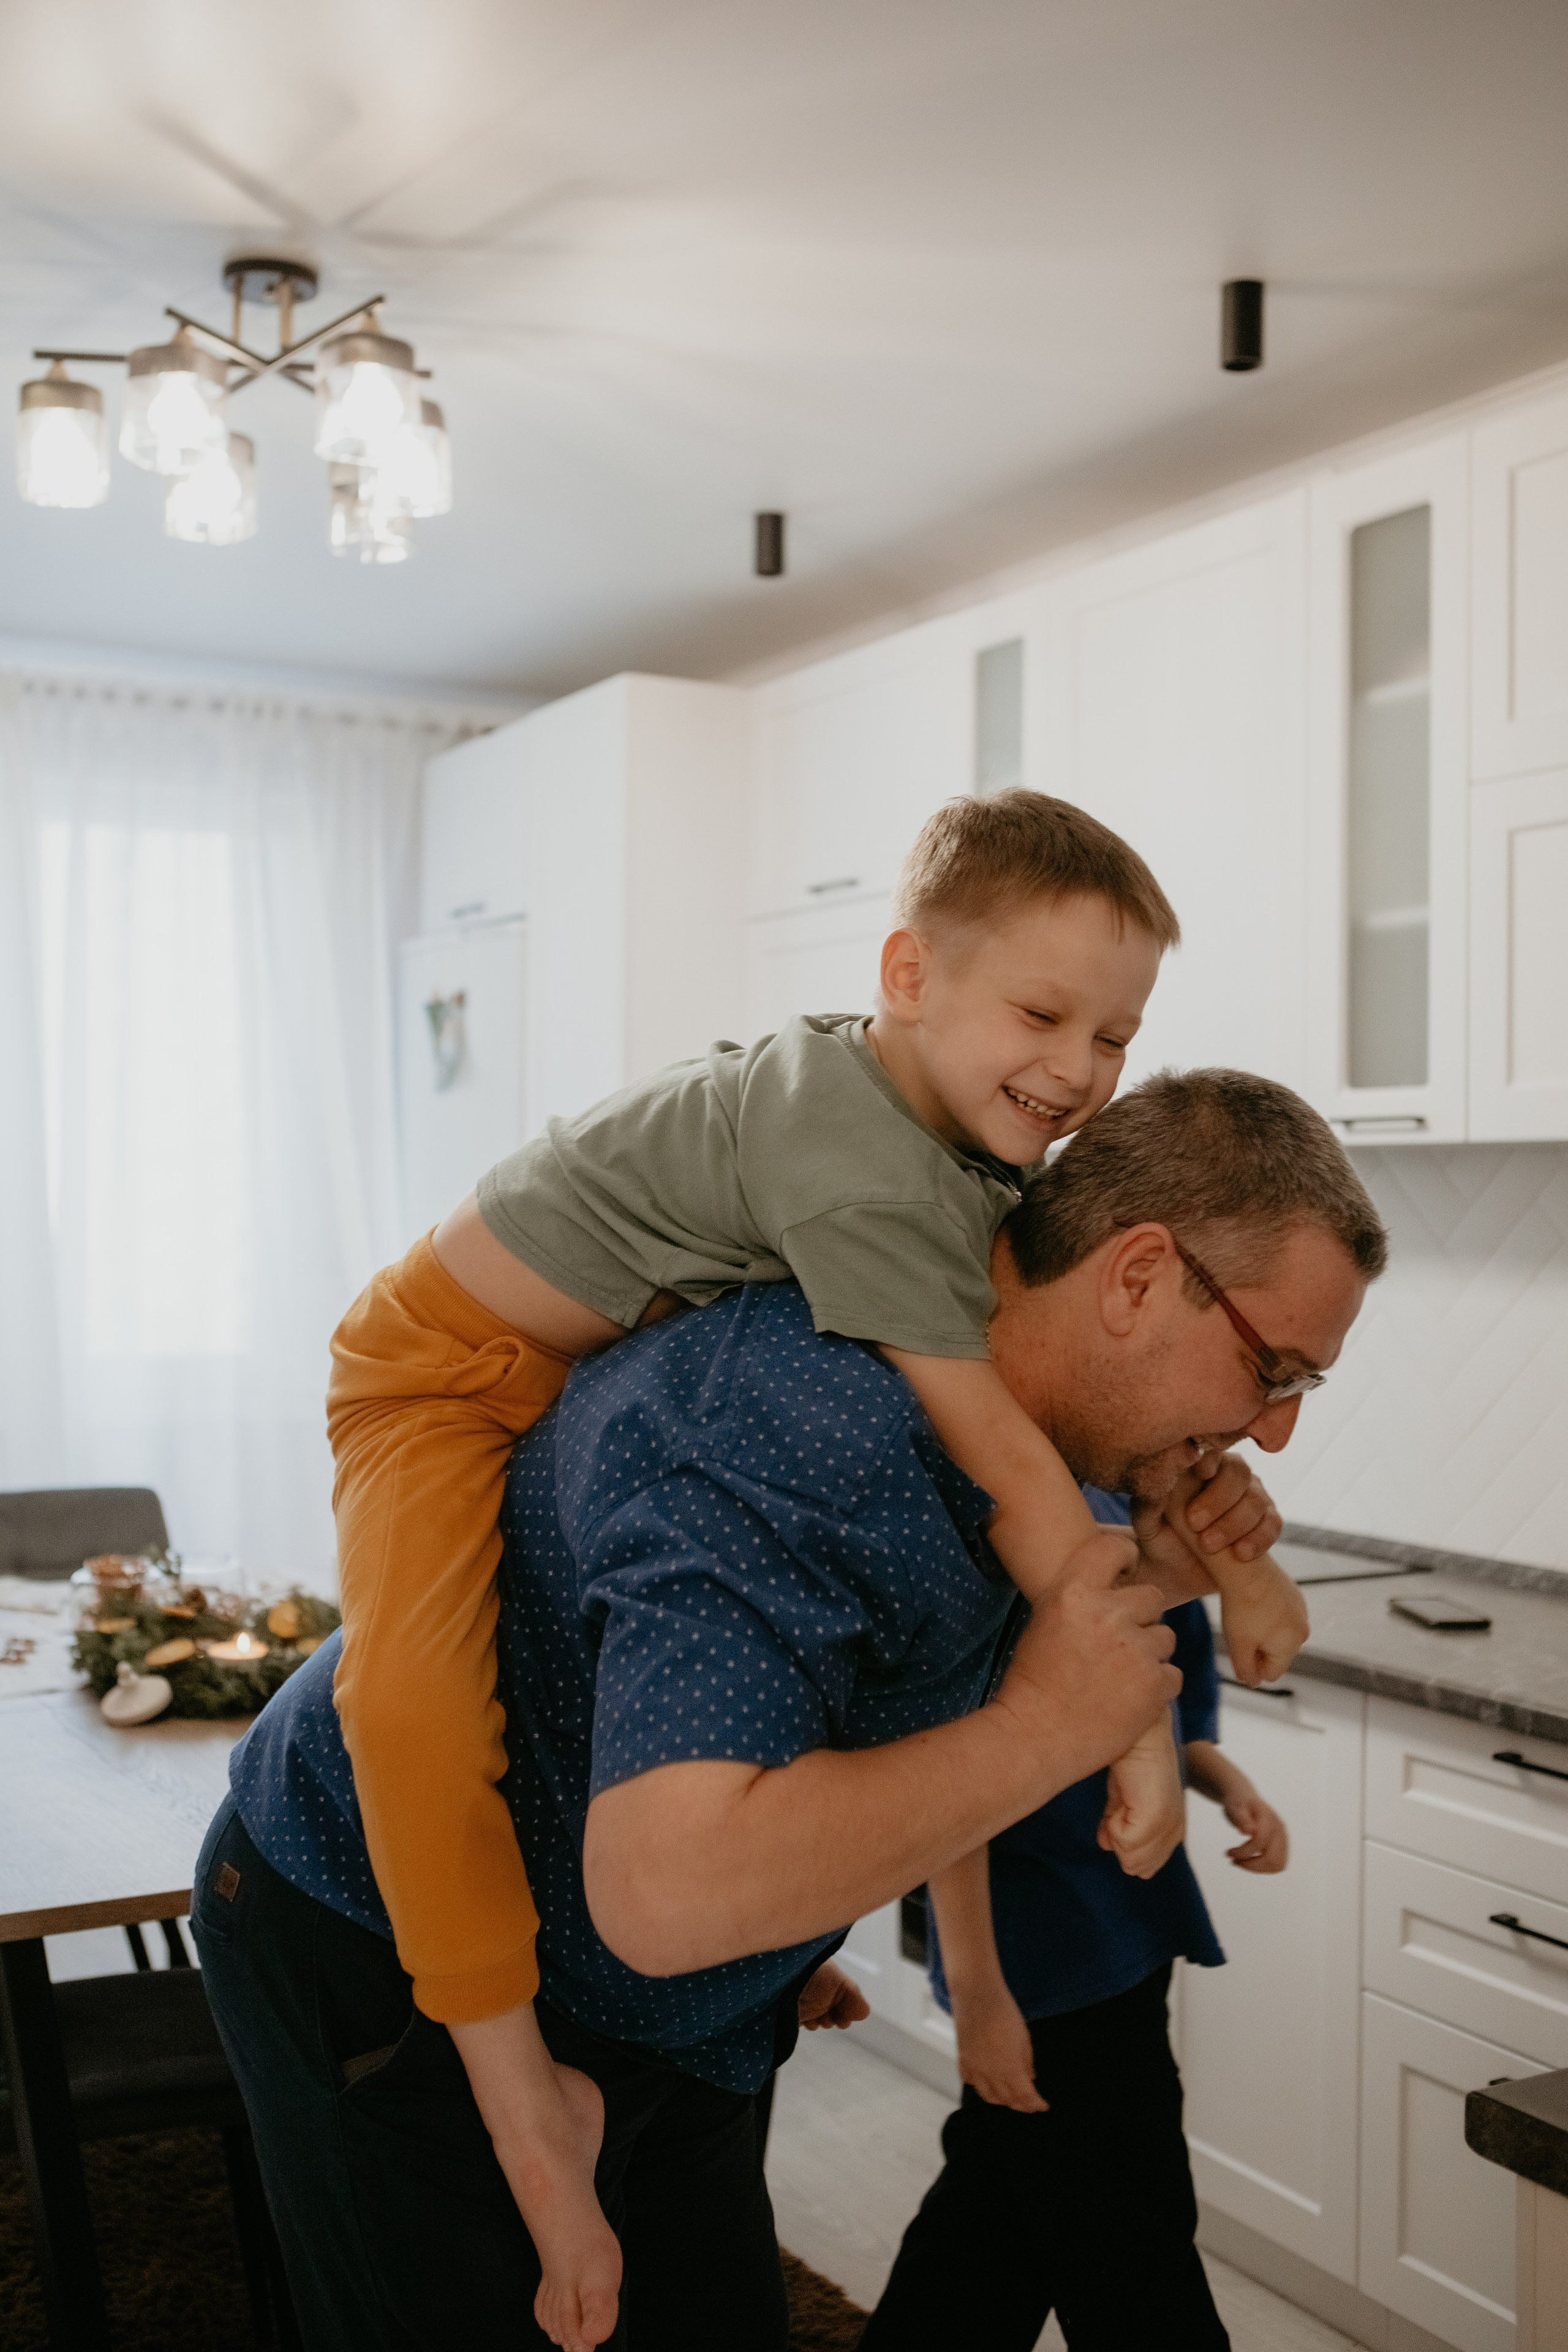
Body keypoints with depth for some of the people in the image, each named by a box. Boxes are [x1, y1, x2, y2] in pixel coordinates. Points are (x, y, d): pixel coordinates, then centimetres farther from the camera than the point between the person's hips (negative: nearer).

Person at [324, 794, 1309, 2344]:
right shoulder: (863, 1176, -35)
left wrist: (1232, 1553, 1)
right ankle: (526, 2096, -18)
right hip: (451, 1363, -9)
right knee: (416, 1688, -32)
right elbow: (1012, 1470, -33)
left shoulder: (984, 1149, -5)